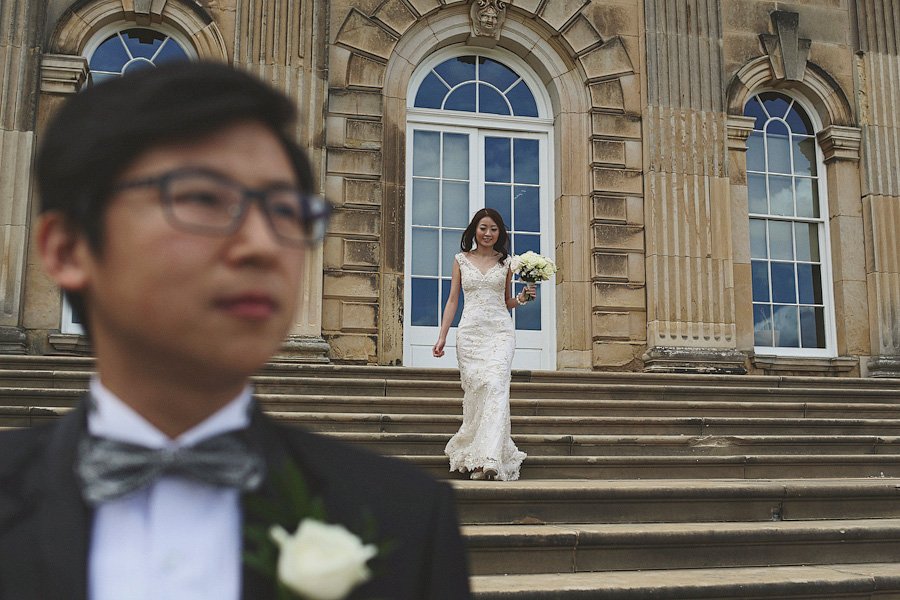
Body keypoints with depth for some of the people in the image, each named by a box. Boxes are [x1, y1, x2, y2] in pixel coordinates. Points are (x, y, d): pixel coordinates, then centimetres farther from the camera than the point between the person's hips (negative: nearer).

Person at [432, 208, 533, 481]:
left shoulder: (505, 262, 13)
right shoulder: (461, 260, 11)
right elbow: (452, 300, 11)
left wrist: (522, 297, -1)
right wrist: (442, 337, 5)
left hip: (500, 330, -1)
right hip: (470, 331, 1)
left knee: (496, 385, -18)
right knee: (473, 389, -4)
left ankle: (490, 458, -25)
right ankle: (473, 454, 8)